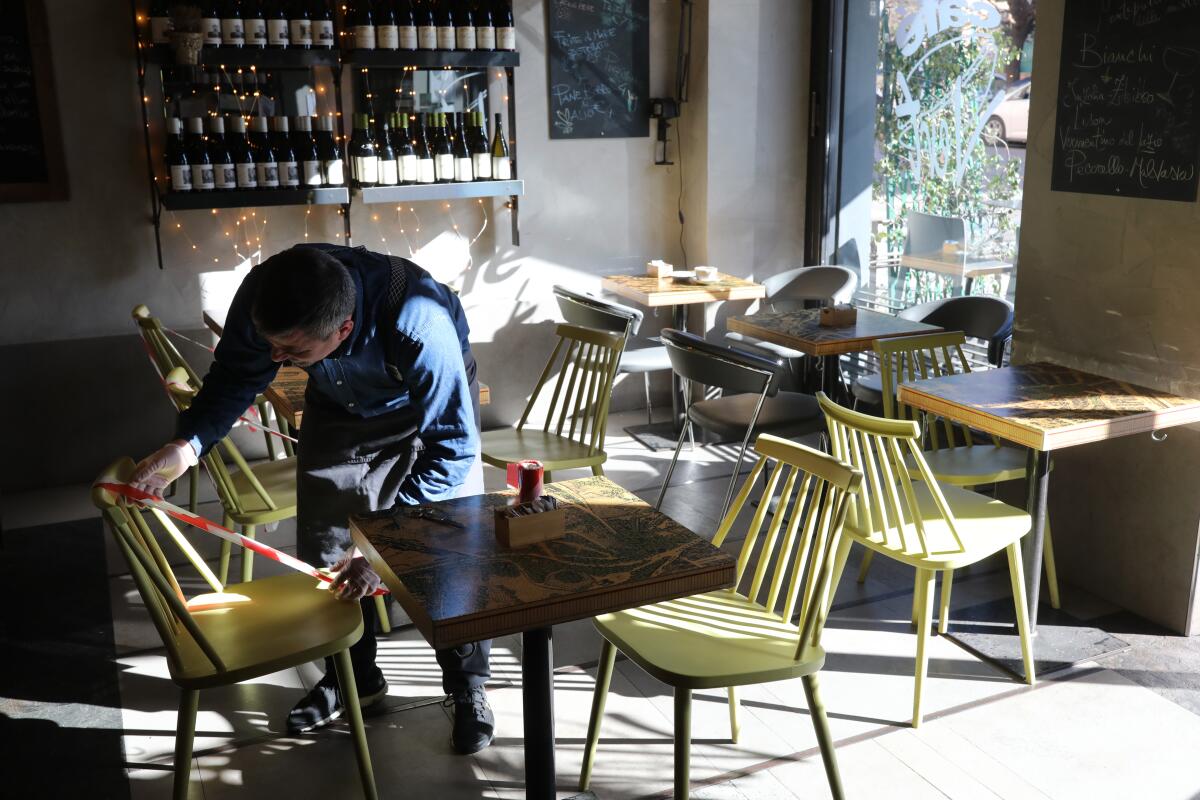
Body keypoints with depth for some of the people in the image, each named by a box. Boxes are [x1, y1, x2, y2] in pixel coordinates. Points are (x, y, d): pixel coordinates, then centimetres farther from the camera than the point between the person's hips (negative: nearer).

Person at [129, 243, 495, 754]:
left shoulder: (419, 327, -46)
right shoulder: (262, 297, -32)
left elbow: (452, 450, -37)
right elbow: (237, 376, -11)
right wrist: (186, 446, -28)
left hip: (434, 401, -4)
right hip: (338, 405, 4)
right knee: (325, 552, 5)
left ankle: (468, 688, 14)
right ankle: (352, 678, 26)